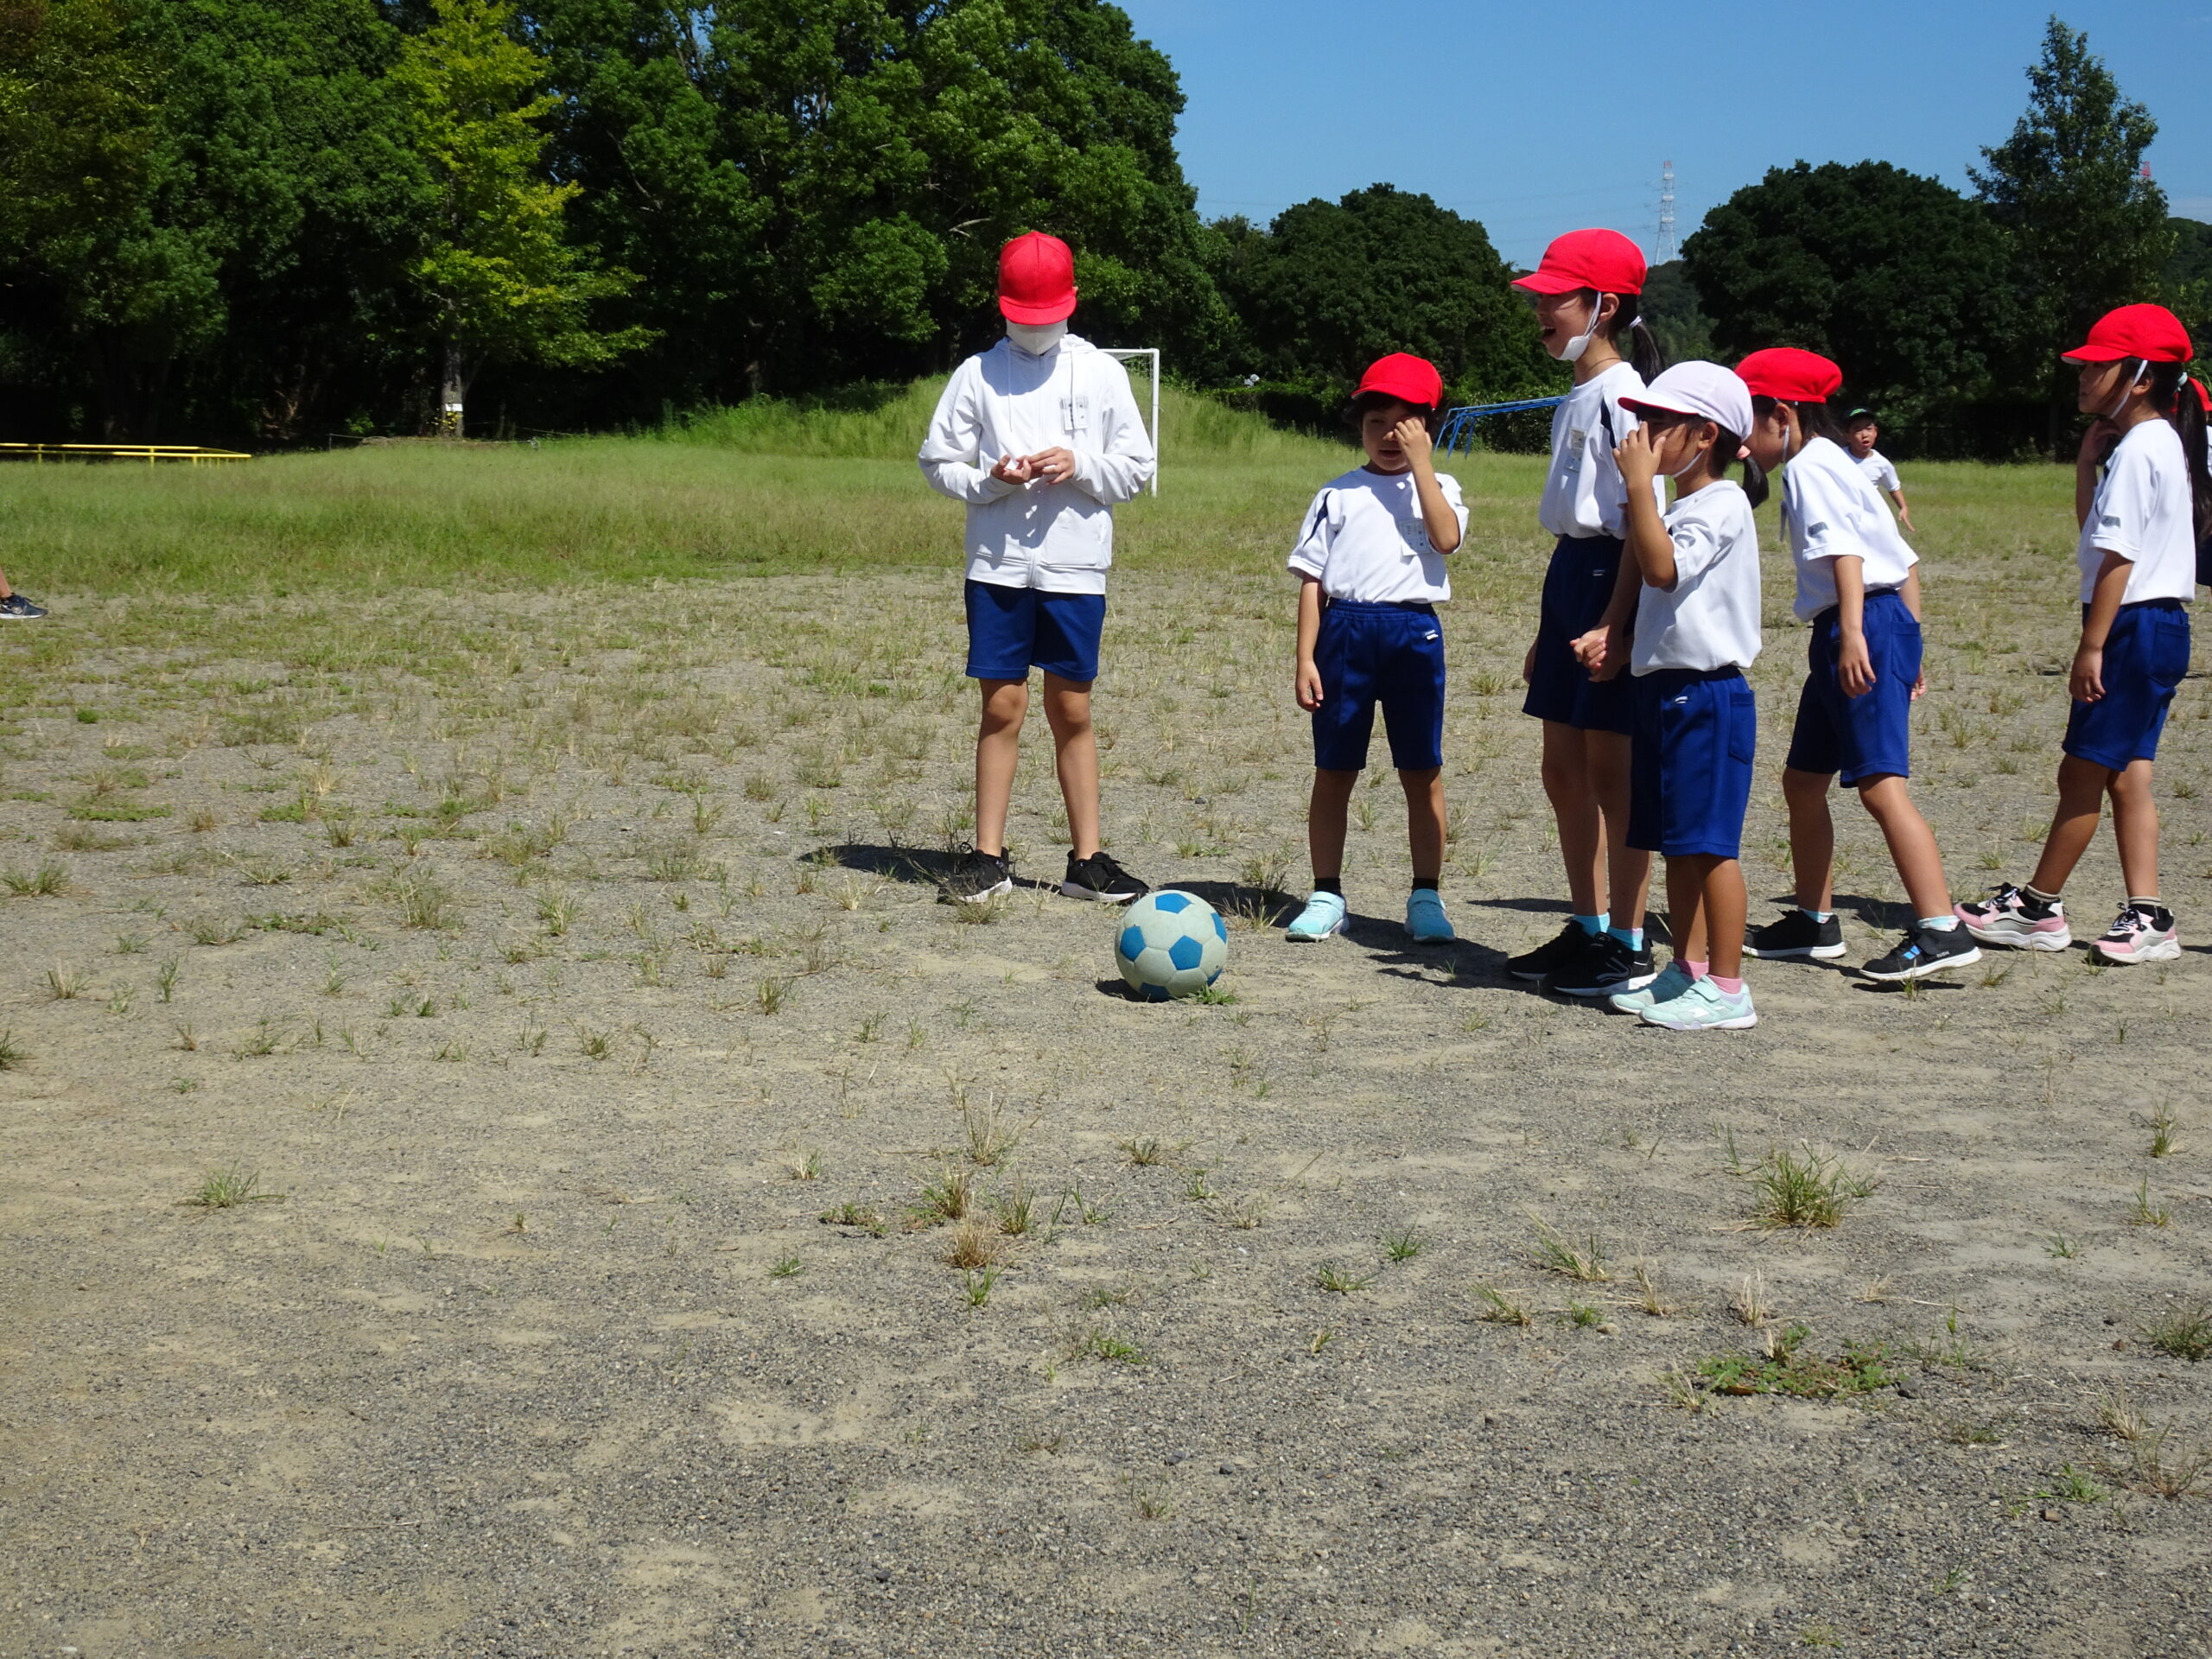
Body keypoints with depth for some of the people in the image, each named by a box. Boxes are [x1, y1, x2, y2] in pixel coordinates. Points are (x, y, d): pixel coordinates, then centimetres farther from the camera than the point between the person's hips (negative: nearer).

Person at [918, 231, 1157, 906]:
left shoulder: (1102, 373, 5)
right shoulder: (978, 373, 3)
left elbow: (1137, 466, 6)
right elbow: (938, 461, 4)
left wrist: (1080, 466, -12)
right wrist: (990, 479, -14)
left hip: (1076, 567, 1)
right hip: (998, 565, 0)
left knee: (1072, 710, 6)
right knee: (1003, 706, 2)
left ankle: (1087, 858, 13)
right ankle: (988, 857, 10)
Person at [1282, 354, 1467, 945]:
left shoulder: (1438, 488, 8)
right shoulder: (1338, 494, 9)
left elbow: (1446, 538, -14)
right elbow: (1312, 581, 6)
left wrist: (1420, 463, -10)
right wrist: (1305, 659, -1)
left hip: (1414, 632, -1)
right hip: (1345, 630, 1)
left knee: (1422, 772, 2)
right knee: (1333, 770, 4)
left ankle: (1426, 897, 11)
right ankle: (1326, 896, 12)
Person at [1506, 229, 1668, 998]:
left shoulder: (1622, 394, -13)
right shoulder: (1576, 399, 16)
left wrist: (1614, 620, -24)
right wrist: (1547, 631, 21)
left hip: (1612, 579, -10)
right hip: (1569, 572, 10)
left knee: (1610, 770, -4)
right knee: (1564, 768, 13)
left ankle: (1628, 947, 4)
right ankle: (1588, 929, 23)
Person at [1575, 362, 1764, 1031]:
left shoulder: (1722, 505, -12)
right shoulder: (1678, 507, 18)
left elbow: (1661, 568, -27)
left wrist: (1639, 484, -22)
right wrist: (1619, 642, 9)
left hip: (1707, 697, -10)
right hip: (1662, 692, 10)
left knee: (1709, 844, -8)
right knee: (1677, 845, 13)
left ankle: (1727, 989, -4)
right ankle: (1687, 971, 21)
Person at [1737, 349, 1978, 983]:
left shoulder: (1810, 466, -7)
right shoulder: (1829, 465, 23)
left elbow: (1844, 550, -22)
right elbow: (1903, 559, 23)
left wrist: (1853, 634, -31)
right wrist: (1907, 647, 22)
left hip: (1864, 625, -11)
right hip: (1861, 629, 11)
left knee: (1880, 783, -16)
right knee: (1802, 780, 17)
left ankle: (1941, 931, -20)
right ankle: (1814, 921, 26)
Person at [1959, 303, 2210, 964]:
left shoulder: (2138, 449, -16)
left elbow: (2118, 557, -20)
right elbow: (2096, 530, 20)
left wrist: (2092, 647, -21)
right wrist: (2087, 462, 7)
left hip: (2133, 625, -10)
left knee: (2083, 772, -2)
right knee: (2124, 773, 10)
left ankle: (2037, 908, 6)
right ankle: (2146, 915, 8)